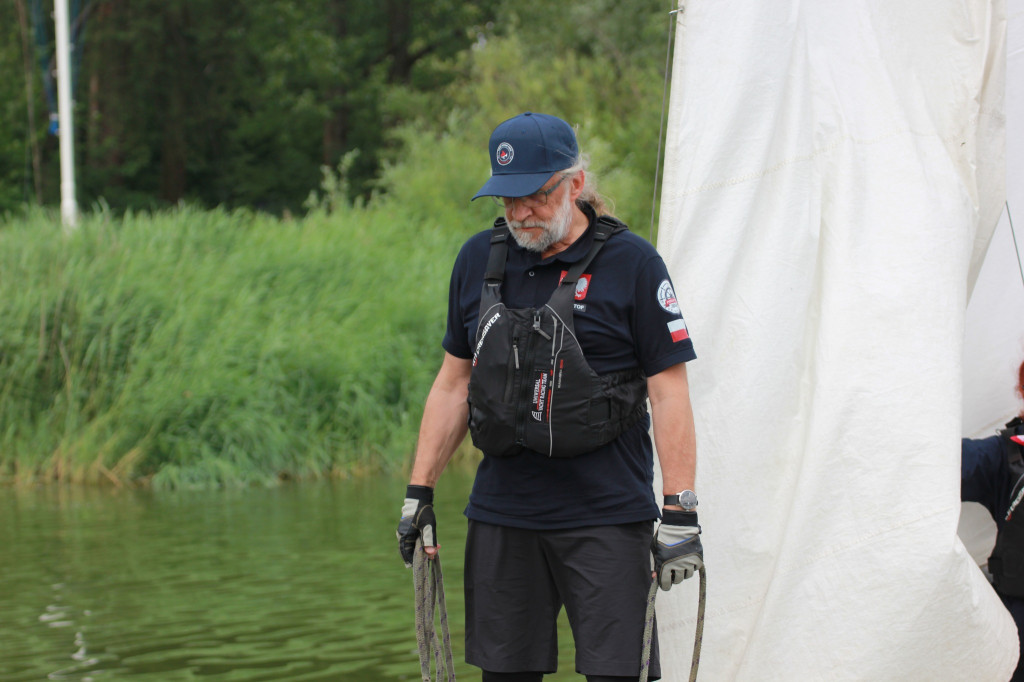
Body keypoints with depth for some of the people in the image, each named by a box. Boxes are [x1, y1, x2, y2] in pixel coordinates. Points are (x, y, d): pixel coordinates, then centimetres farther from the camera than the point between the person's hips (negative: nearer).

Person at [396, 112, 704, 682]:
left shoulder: (632, 263, -5)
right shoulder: (479, 260, 9)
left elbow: (669, 391, -6)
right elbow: (454, 382, 16)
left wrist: (680, 514, -12)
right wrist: (420, 493, 12)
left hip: (606, 518, -4)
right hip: (501, 518, 5)